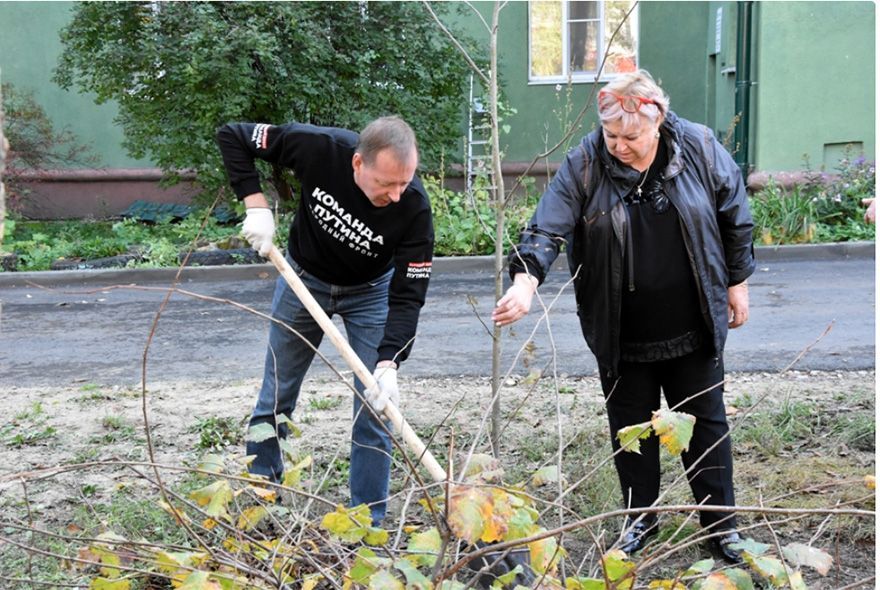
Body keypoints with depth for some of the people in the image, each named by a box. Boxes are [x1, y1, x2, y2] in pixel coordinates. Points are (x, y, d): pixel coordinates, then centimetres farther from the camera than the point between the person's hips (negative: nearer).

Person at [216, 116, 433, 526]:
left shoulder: (415, 208, -33)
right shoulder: (319, 148, -33)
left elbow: (407, 296, -28)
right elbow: (232, 136, -21)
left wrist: (388, 364, -41)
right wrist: (255, 204, -31)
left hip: (370, 291, -1)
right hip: (304, 277, 1)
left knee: (376, 405, -5)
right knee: (276, 397, 11)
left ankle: (368, 523, 8)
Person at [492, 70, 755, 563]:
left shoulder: (699, 148, -10)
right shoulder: (585, 163, -13)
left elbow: (734, 217, 2)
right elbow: (549, 227, -20)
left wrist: (737, 283, 6)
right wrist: (526, 281, -36)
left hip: (691, 327, 0)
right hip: (621, 333, 0)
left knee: (706, 421, 11)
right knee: (631, 425, 13)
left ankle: (721, 524, 26)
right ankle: (641, 518, 32)